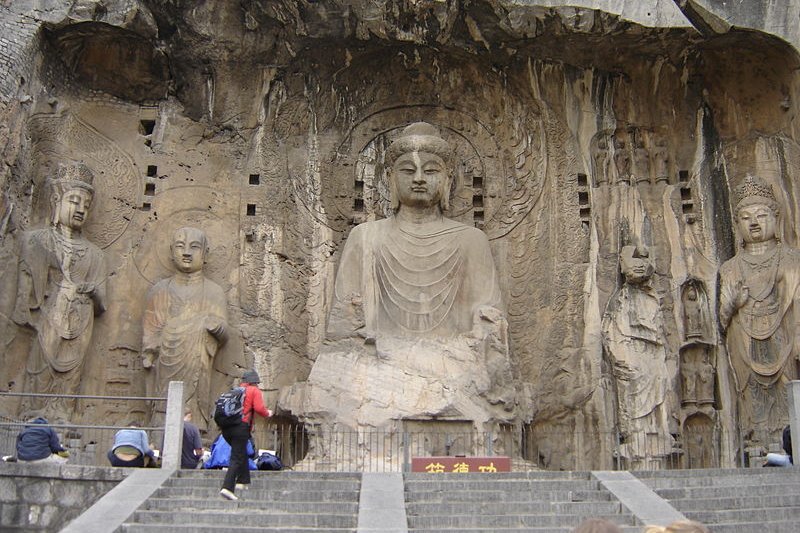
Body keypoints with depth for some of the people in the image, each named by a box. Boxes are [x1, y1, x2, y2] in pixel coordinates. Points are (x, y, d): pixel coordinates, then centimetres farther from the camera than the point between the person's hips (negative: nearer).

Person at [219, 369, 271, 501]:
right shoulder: (254, 391, 4)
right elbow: (259, 408, -8)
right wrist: (267, 414, 11)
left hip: (226, 427, 7)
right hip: (241, 427, -7)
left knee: (242, 454, 25)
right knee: (237, 459, -7)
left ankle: (243, 481, 26)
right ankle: (227, 487, -18)